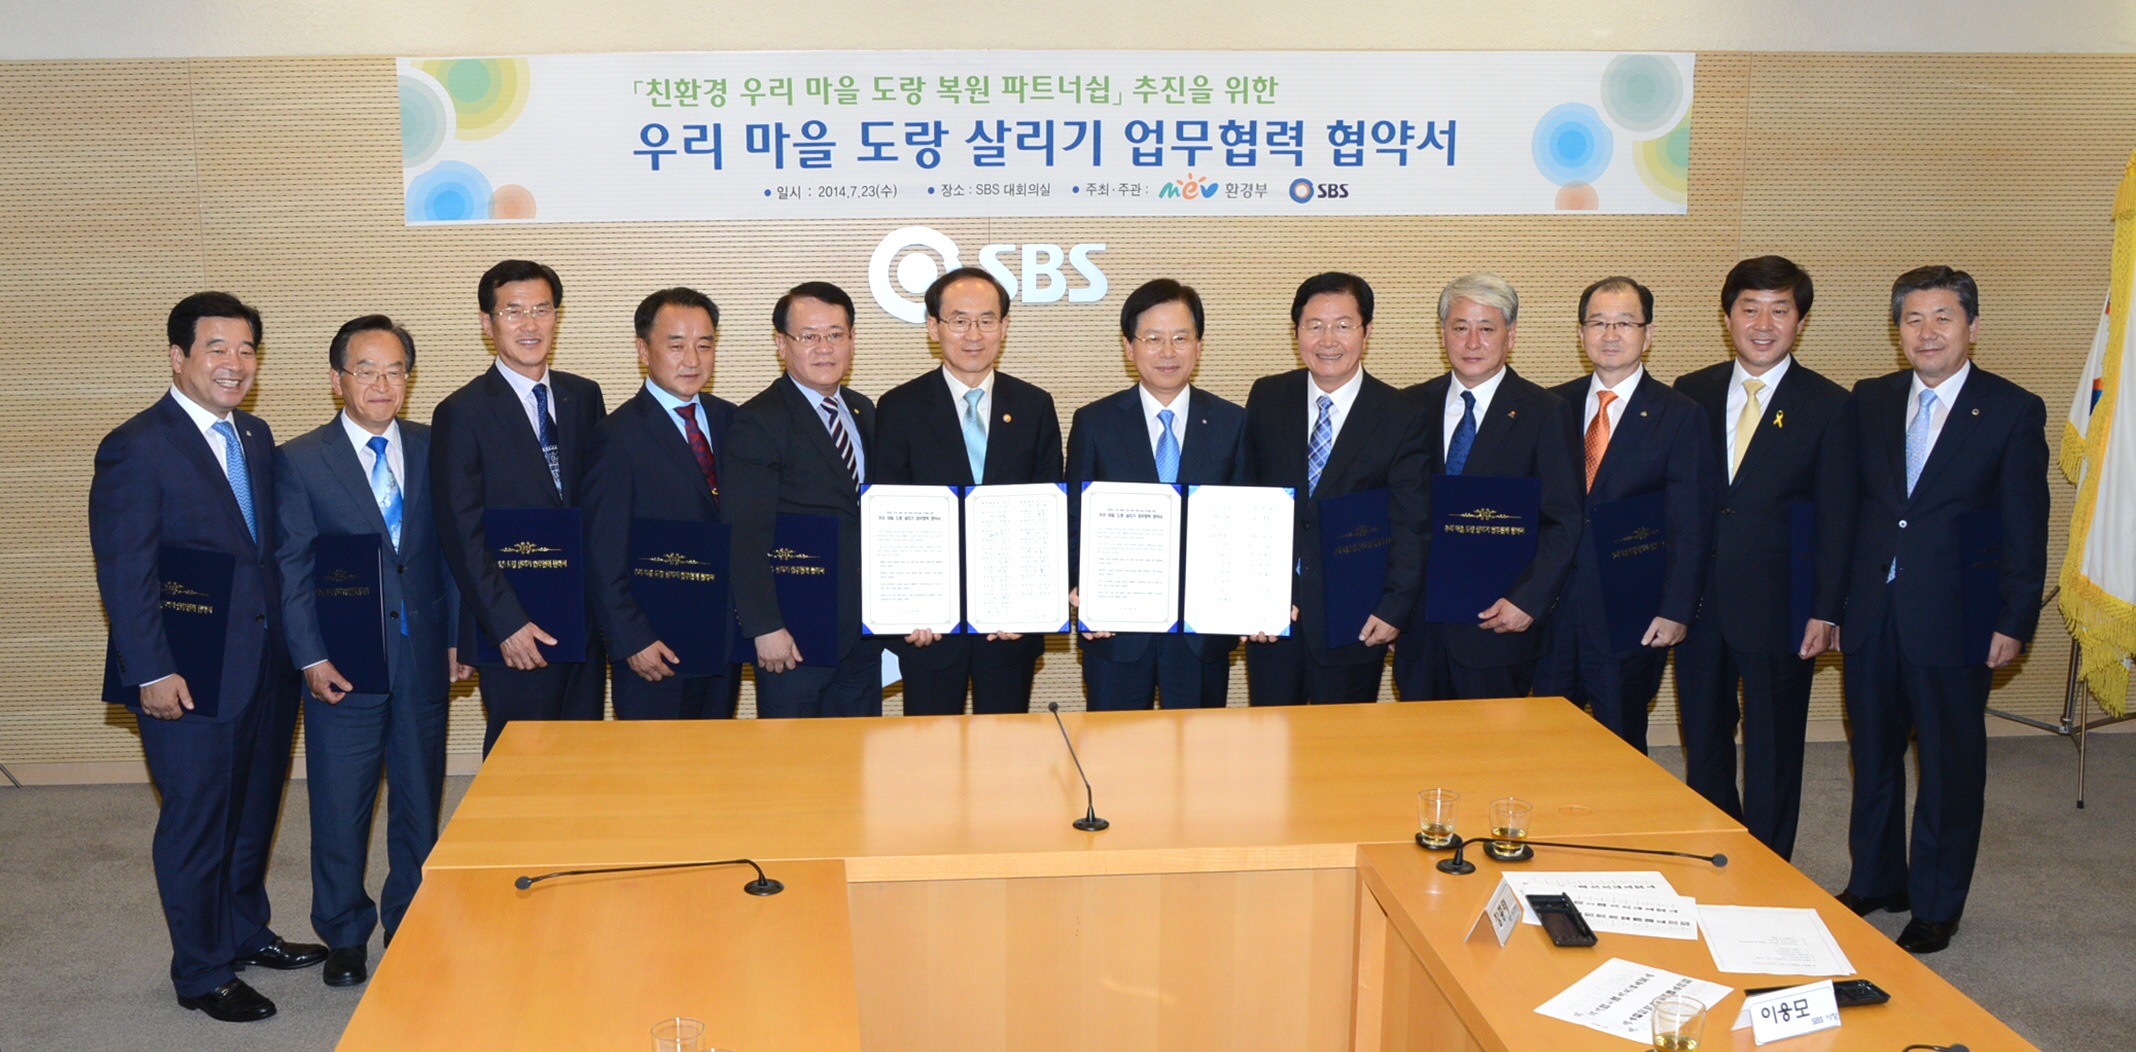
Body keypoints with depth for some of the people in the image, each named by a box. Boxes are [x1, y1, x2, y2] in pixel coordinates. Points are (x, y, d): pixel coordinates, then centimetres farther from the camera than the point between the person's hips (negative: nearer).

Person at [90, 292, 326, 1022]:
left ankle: (245, 933, 38)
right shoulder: (136, 448, -13)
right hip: (192, 676, -7)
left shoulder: (255, 436, 9)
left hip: (265, 663, 7)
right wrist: (153, 673, -18)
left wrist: (292, 643, 6)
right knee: (197, 822, 6)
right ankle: (201, 975, 20)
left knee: (255, 809, 19)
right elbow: (125, 573, -15)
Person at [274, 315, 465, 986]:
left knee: (421, 801, 12)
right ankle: (345, 936, 25)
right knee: (340, 809, 8)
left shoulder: (434, 450, 5)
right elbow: (291, 569, -4)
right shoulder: (299, 461, -3)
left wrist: (457, 636, 1)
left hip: (423, 659, 3)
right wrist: (311, 658, -10)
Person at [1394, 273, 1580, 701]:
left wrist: (1528, 601, -14)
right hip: (1419, 623, 3)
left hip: (1498, 622, -3)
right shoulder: (1412, 406, 9)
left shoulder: (1543, 413, -2)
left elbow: (1565, 522, -5)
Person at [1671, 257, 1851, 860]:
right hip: (1696, 602, 3)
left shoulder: (1828, 407, -3)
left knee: (1773, 756, 8)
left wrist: (1825, 612, -9)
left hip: (1777, 607, -3)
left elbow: (1837, 520, -4)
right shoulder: (1691, 393, 5)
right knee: (1703, 746, 14)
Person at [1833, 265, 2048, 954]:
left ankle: (1937, 906, 22)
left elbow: (2026, 530, -5)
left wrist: (2014, 621, -8)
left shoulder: (2013, 412, -5)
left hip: (1954, 619, -4)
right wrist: (1832, 600, 5)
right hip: (1871, 614, 4)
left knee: (1950, 766, 8)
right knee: (1873, 756, 16)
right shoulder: (1868, 402, 6)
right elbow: (1848, 505, 7)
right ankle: (1875, 882, 33)